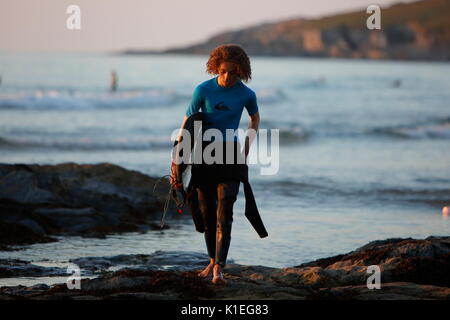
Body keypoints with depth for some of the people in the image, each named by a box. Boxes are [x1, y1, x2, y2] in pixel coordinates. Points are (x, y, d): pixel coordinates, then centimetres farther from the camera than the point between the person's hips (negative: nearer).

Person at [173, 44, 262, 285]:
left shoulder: (246, 94, -5)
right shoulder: (203, 90, -8)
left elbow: (255, 117, 17)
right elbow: (187, 123, -4)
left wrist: (247, 148, 10)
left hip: (230, 155, -1)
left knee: (224, 214, -11)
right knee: (206, 212, 8)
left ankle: (219, 268, -16)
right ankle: (213, 261, 24)